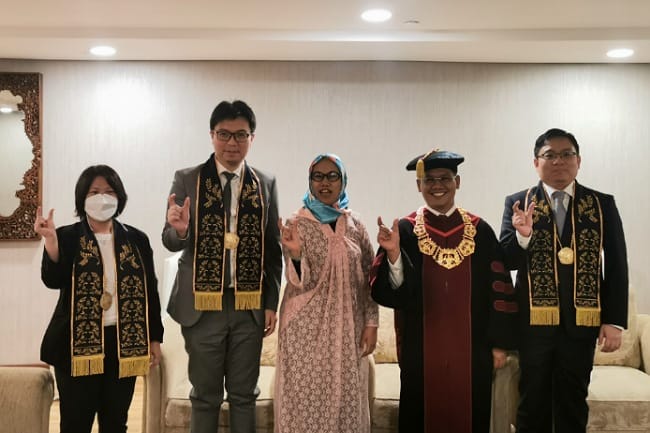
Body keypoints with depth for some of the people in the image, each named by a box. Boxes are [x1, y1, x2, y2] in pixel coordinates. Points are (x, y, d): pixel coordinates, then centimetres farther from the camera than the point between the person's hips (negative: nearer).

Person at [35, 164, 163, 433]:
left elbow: (150, 290, 9)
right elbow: (53, 280, -12)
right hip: (78, 343, -2)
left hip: (124, 343, 2)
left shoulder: (136, 239, 7)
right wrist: (50, 240, -25)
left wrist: (154, 338, 7)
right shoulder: (67, 237, 1)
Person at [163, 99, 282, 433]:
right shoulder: (187, 180, 1)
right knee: (205, 396, 10)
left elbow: (273, 249, 7)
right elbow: (171, 242, 1)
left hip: (250, 307, 1)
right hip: (202, 305, -1)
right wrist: (179, 229, -23)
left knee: (244, 395, 12)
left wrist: (271, 304, 4)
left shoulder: (266, 184, 5)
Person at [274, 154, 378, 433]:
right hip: (307, 329, -3)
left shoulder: (355, 225, 5)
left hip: (347, 329, 3)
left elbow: (369, 279, 7)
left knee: (345, 399, 9)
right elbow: (301, 283, -11)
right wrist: (295, 254, -30)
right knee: (307, 400, 3)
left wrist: (371, 323, 0)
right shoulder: (297, 224, -4)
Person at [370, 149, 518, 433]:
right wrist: (392, 253, -26)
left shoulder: (479, 230, 2)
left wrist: (500, 344, 3)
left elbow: (498, 288, 4)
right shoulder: (405, 230, -2)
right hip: (421, 349, -1)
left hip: (471, 349, 1)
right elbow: (387, 292, -9)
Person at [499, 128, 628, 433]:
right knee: (533, 403, 11)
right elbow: (507, 263, -5)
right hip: (534, 321, -1)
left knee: (573, 403, 13)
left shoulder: (603, 205, 2)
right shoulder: (517, 203, 0)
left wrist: (614, 321, -4)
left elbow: (616, 268, 2)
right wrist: (522, 235, -24)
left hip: (581, 321, 1)